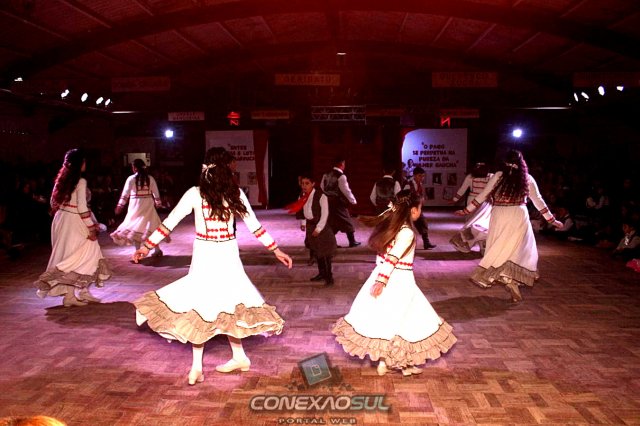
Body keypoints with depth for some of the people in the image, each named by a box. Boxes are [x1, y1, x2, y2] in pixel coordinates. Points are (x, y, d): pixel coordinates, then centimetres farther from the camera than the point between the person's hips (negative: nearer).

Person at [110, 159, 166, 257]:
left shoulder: (131, 179, -7)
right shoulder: (150, 178, 1)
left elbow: (125, 193, -7)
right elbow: (156, 192, 5)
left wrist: (120, 205, -2)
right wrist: (158, 203, 17)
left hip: (136, 206, -3)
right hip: (148, 205, 3)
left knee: (135, 228, 4)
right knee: (151, 226, 11)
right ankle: (157, 250, 14)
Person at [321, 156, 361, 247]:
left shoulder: (326, 175, 6)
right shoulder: (341, 176, -14)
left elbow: (322, 187, 12)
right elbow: (346, 190, -12)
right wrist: (353, 201, 0)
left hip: (328, 202, 7)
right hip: (338, 202, -7)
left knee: (332, 222, 15)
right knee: (346, 222, 6)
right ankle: (352, 241, 14)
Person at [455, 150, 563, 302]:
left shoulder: (498, 176, 0)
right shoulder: (527, 179, 3)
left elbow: (483, 195, 3)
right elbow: (538, 201, 9)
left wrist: (467, 210, 13)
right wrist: (551, 219, 19)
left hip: (499, 217, 0)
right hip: (518, 217, 0)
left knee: (499, 249, 9)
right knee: (519, 249, 7)